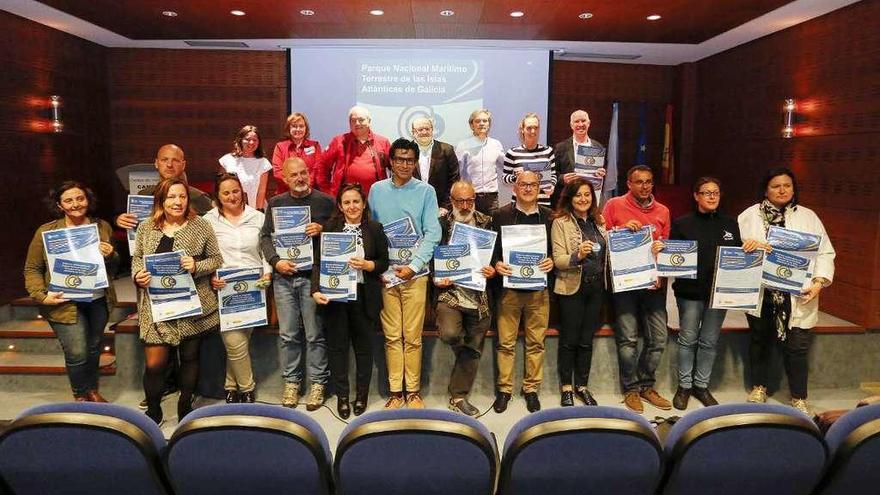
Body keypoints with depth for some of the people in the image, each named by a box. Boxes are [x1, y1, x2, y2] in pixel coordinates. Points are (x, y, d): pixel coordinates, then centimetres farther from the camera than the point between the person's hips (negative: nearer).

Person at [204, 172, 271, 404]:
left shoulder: (258, 218, 8)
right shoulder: (209, 220, 4)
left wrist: (267, 272, -3)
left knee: (236, 342, 3)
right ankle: (247, 389, 10)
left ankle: (231, 386, 23)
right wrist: (211, 277, -12)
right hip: (223, 289, -1)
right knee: (235, 342, -10)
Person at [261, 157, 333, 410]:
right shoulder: (275, 203, 11)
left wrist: (322, 230, -17)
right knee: (288, 334, 8)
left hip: (313, 276, -2)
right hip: (284, 276, 3)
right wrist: (275, 261, -7)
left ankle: (317, 383, 14)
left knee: (315, 334, 2)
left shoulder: (325, 201, 3)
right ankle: (291, 381, 21)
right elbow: (265, 236, 8)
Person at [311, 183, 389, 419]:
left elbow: (384, 263, 5)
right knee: (337, 345, 7)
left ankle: (361, 395, 26)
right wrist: (316, 290, -14)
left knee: (363, 345, 9)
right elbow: (319, 263, -1)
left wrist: (367, 265, -14)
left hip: (364, 297, 0)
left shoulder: (375, 229, 3)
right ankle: (342, 395, 23)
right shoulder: (330, 228, 3)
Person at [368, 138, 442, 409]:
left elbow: (432, 234, -3)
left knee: (413, 337, 3)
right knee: (392, 336, 6)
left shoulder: (426, 191, 2)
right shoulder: (377, 190, 7)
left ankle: (413, 391, 15)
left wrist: (414, 266, -13)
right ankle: (395, 392, 16)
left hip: (415, 274, -1)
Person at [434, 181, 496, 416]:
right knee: (450, 333, -27)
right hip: (450, 292, -2)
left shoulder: (487, 224, 7)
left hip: (479, 297, 2)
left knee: (473, 350, 8)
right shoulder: (440, 224, 1)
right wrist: (436, 279, -13)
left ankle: (458, 397, 25)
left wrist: (493, 271, -10)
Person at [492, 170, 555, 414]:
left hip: (539, 289, 1)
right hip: (509, 287, -1)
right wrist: (496, 264, -15)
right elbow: (490, 247, 4)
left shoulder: (549, 217, 7)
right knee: (506, 342, 5)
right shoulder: (501, 215, 4)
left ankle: (531, 389, 22)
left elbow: (557, 249, 9)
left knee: (536, 342, 8)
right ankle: (504, 389, 18)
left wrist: (552, 261, -11)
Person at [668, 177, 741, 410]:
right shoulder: (682, 223, -1)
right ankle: (684, 385, 20)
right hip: (690, 292, -2)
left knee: (709, 342, 10)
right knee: (688, 340, 5)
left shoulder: (730, 224, 8)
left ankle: (701, 385, 25)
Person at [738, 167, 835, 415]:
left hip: (797, 296, 0)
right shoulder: (749, 216, 2)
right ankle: (759, 387, 33)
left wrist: (819, 282, -10)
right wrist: (748, 247, -20)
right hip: (760, 293, 0)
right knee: (760, 341, 15)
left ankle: (799, 398, 21)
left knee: (797, 347, 3)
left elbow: (825, 253, 3)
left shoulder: (808, 217, 5)